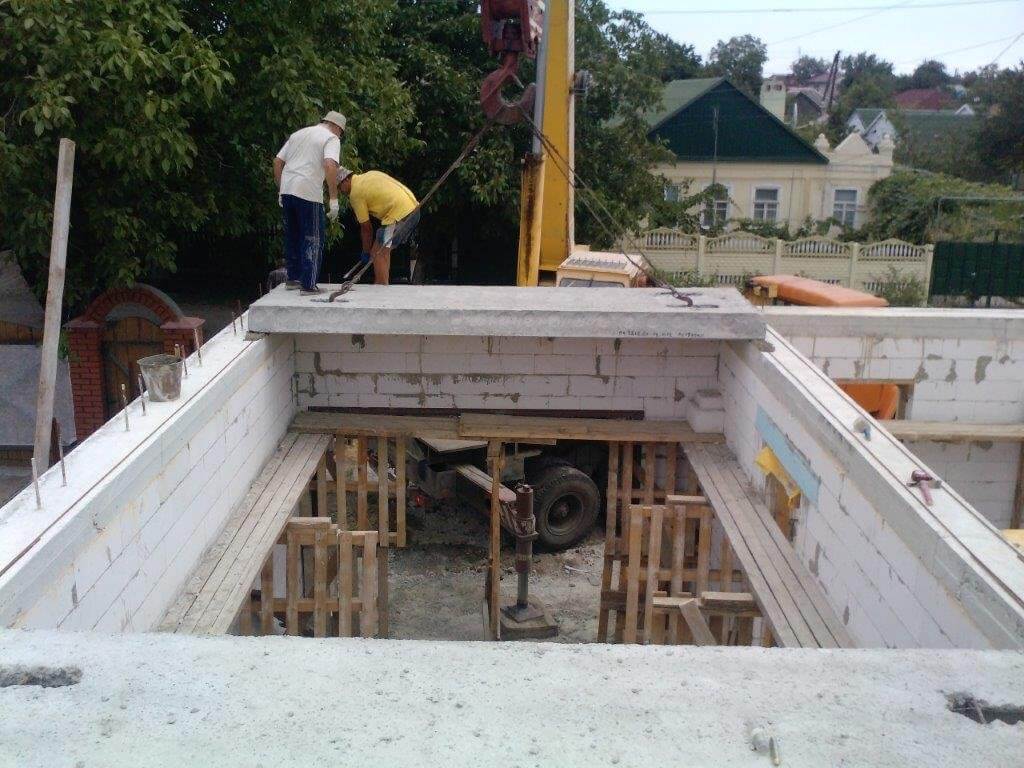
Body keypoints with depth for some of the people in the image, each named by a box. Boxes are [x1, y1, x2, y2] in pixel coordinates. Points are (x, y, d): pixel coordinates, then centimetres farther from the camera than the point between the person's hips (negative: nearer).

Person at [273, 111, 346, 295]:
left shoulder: (298, 133, 20)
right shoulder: (331, 138, 0)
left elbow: (277, 161, 18)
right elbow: (330, 165, -18)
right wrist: (333, 199, -16)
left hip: (287, 190, 7)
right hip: (308, 194, -7)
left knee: (292, 237, 18)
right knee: (312, 240, 2)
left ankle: (293, 279, 26)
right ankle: (308, 285, 0)